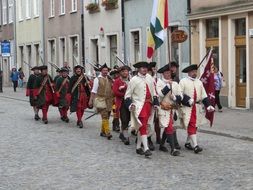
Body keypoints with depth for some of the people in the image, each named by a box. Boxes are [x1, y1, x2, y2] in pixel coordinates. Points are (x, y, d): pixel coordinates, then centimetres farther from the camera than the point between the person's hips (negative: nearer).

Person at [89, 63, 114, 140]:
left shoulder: (110, 79, 11)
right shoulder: (97, 79, -1)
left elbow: (112, 89, 15)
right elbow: (94, 91, 0)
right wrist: (91, 100, -3)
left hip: (109, 100, 5)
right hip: (101, 99, -5)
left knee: (107, 116, 9)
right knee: (105, 116, -13)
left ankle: (103, 132, 21)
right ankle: (107, 133, -16)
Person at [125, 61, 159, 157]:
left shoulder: (149, 78, 7)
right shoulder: (134, 80, -8)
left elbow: (153, 91, 15)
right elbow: (128, 94, -4)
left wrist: (155, 103, 7)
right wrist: (130, 104, -17)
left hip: (148, 105, 6)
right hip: (139, 106, -6)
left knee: (142, 126, 13)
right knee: (143, 127, -12)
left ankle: (138, 147, 23)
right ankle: (146, 149, -15)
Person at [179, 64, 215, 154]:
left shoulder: (199, 82, 13)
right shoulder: (183, 81, -3)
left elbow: (203, 95, 13)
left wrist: (208, 105, 2)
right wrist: (188, 100, -22)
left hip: (197, 107, 6)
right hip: (188, 107, -6)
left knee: (195, 125, 11)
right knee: (191, 126, -11)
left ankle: (188, 143, 25)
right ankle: (195, 145, -15)